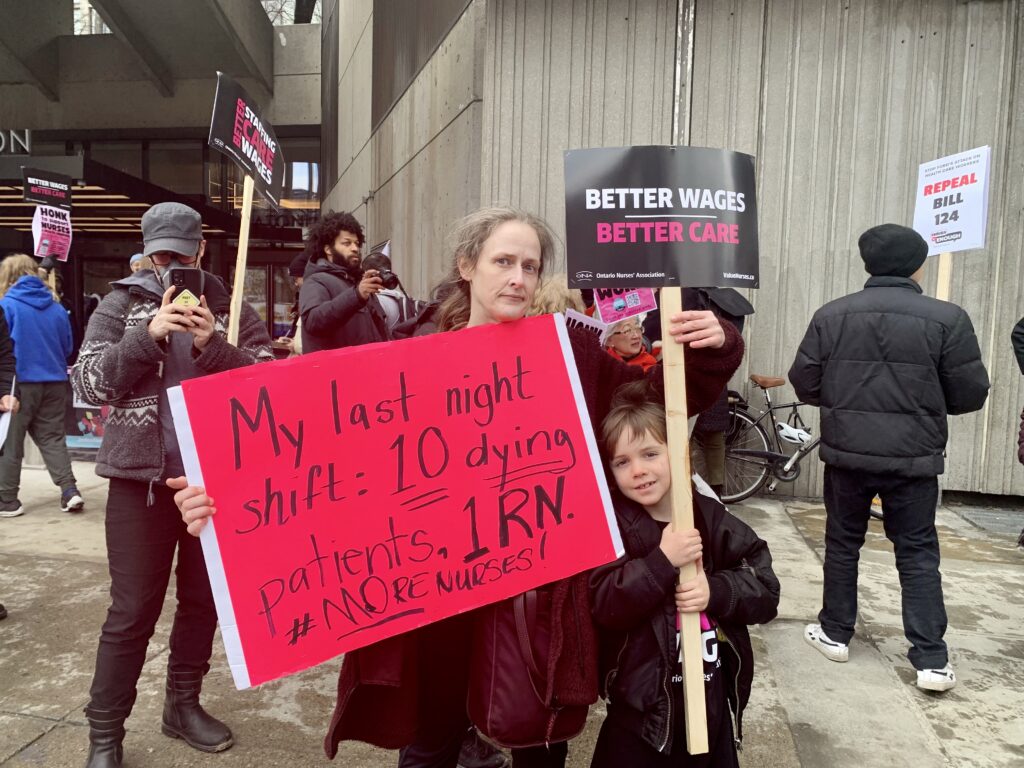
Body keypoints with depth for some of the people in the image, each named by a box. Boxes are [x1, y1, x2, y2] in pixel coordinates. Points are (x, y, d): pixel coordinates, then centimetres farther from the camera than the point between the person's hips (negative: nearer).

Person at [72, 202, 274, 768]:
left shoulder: (234, 310, 5)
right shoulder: (120, 304, 4)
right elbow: (89, 382, -5)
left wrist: (212, 344, -19)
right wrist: (151, 335, -17)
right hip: (141, 479, -2)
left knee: (203, 600, 14)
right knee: (132, 611, 2)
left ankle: (183, 705, 33)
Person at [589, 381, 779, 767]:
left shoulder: (711, 518, -3)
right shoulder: (611, 526, -10)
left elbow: (767, 591, -3)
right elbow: (603, 605, -20)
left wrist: (717, 591, -20)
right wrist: (662, 561, -28)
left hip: (712, 701, 3)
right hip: (640, 705, -3)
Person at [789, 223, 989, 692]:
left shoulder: (831, 315, -2)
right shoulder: (947, 318, -6)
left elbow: (805, 385, 1)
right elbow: (970, 395, -3)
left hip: (846, 453, 1)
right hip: (914, 459, -1)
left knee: (842, 544, 16)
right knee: (918, 554, 10)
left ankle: (835, 633, 27)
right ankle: (932, 660, 11)